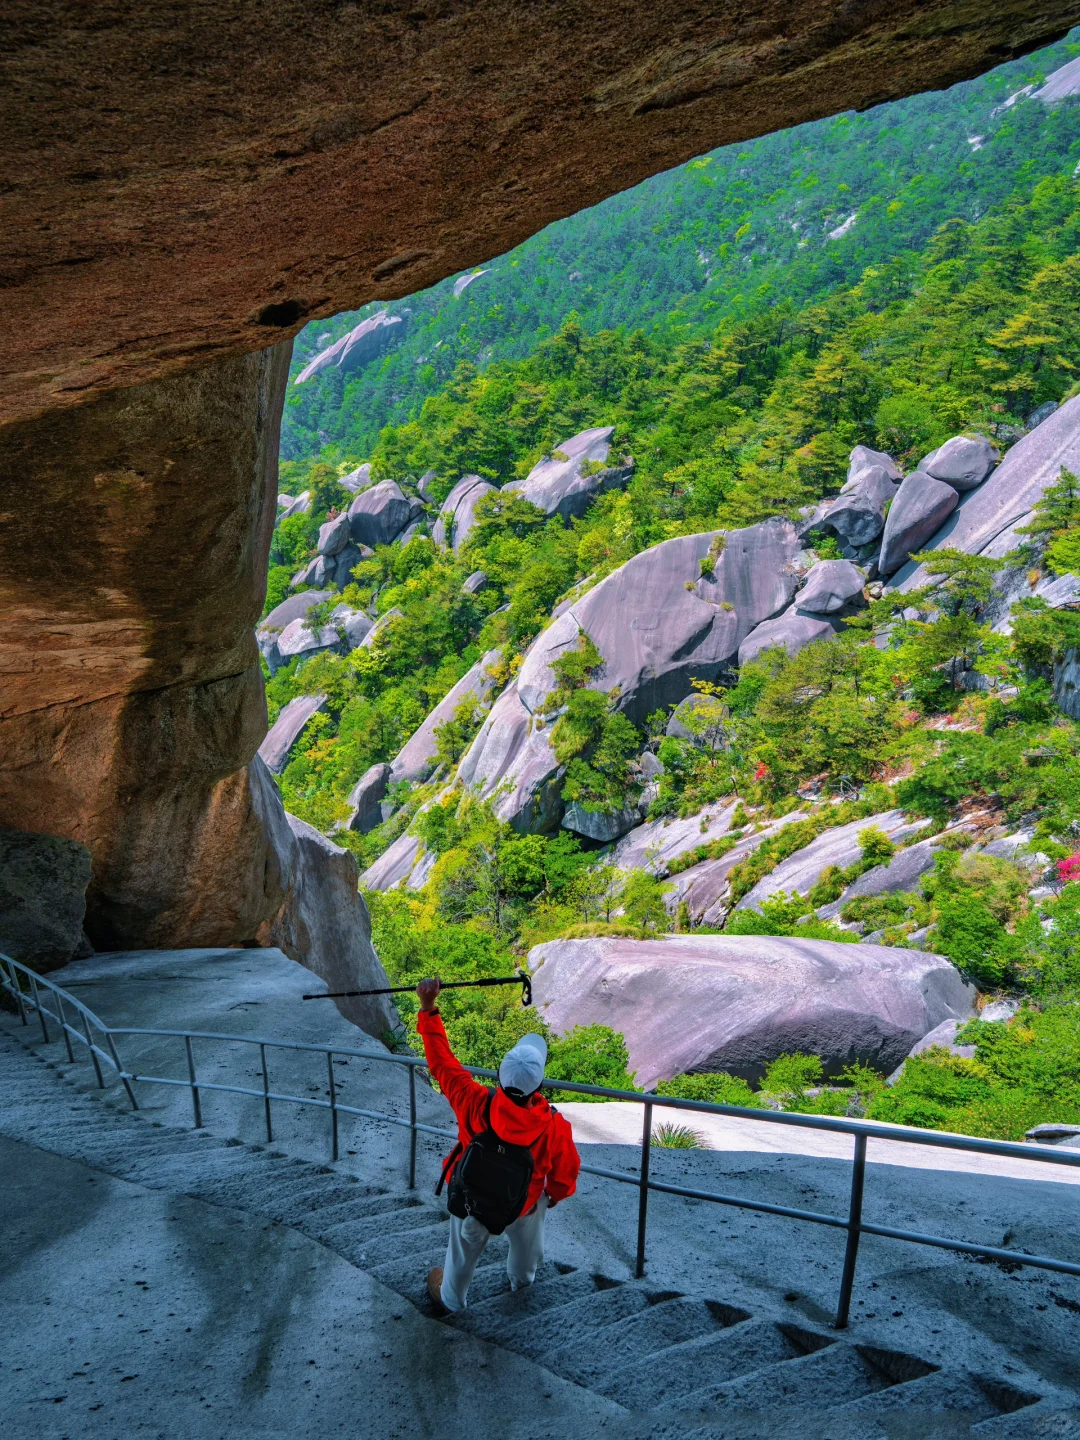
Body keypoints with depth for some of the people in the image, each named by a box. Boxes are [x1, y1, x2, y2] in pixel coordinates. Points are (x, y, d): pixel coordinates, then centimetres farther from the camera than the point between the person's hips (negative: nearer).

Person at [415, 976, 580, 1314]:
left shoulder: (475, 1105, -38)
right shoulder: (555, 1128, -37)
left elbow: (442, 1061, -27)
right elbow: (565, 1174, -17)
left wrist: (428, 1008, -20)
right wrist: (554, 1194, 6)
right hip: (524, 1205, 0)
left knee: (463, 1251, 30)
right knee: (527, 1242, 35)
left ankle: (450, 1299, 57)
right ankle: (521, 1279, 66)